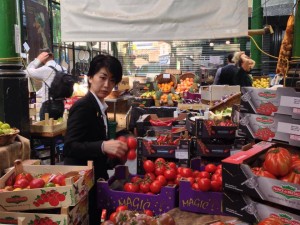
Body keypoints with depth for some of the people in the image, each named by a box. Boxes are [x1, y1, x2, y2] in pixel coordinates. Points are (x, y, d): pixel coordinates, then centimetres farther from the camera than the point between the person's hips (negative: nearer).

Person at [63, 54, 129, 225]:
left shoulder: (99, 107, 10)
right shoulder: (83, 107, -17)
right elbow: (69, 147, -27)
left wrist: (115, 159, 1)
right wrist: (103, 146, -38)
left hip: (94, 179, 9)